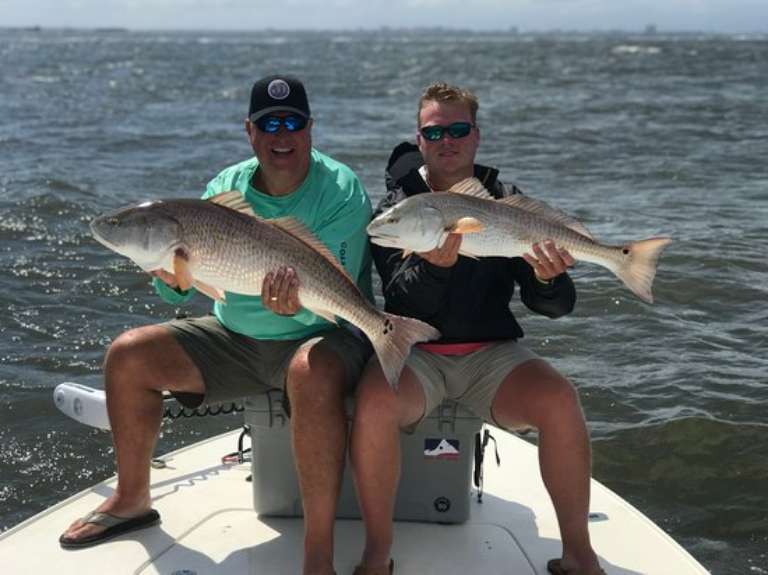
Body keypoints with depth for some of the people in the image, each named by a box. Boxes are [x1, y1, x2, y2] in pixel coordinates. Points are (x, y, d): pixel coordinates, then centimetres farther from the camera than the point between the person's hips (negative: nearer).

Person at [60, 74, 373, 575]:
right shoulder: (226, 188, 1)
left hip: (319, 335, -6)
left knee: (313, 374, -40)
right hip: (237, 335, 6)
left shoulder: (341, 190, -14)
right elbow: (182, 290, 0)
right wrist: (172, 279, -24)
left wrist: (299, 306, -45)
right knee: (128, 355, -4)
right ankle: (132, 500, 15)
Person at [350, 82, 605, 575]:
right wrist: (434, 266, -32)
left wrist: (547, 279, -22)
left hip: (492, 351, 1)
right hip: (414, 350, -1)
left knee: (560, 400, -28)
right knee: (374, 402, -33)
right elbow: (402, 301, -11)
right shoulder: (397, 206, 2)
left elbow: (556, 307, 2)